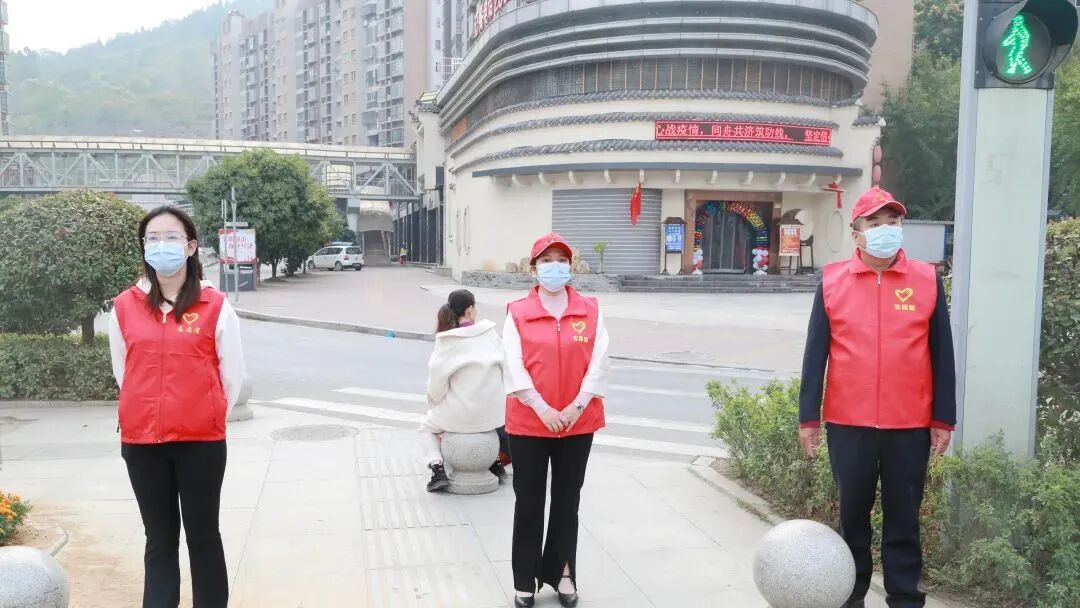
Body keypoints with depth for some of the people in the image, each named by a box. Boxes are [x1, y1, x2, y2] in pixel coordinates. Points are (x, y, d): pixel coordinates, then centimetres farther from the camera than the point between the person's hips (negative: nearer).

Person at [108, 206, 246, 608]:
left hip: (201, 441, -2)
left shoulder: (216, 307, -6)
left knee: (203, 536, 8)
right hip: (141, 442, 3)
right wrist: (150, 415, 14)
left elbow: (232, 376, 1)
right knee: (159, 539, 13)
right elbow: (122, 373, 13)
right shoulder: (124, 307, 2)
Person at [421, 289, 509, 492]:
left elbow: (437, 379, -10)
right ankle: (497, 463, 31)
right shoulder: (490, 333, -5)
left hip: (459, 415, -3)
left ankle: (438, 469, 5)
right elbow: (502, 366, 1)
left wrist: (434, 403, 10)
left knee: (427, 427, 25)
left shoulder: (446, 341, -13)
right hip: (492, 411, 3)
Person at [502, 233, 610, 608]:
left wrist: (576, 407, -13)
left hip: (578, 422, 2)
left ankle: (562, 573, 28)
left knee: (567, 501, 13)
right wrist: (542, 409, -18)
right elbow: (514, 366, -10)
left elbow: (598, 362, -4)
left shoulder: (590, 311, 2)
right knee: (528, 503, 7)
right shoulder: (517, 313, -3)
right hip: (528, 422, -1)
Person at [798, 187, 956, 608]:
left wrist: (943, 419, 2)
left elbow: (942, 355, 4)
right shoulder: (832, 281, 1)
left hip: (910, 425, 0)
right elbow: (815, 353, 1)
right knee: (853, 512, 13)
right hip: (848, 423, 0)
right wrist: (808, 417, -1)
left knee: (904, 517, 9)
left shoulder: (927, 280, 2)